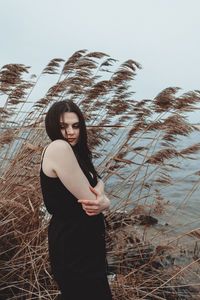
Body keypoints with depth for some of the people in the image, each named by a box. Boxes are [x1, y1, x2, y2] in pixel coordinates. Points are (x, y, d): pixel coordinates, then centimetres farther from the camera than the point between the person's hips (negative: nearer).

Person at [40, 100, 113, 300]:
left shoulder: (76, 152, 8)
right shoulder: (58, 148, -23)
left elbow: (98, 182, 4)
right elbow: (88, 198, -25)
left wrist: (100, 199, -18)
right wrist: (105, 202, -4)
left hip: (86, 239, 10)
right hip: (72, 244, -9)